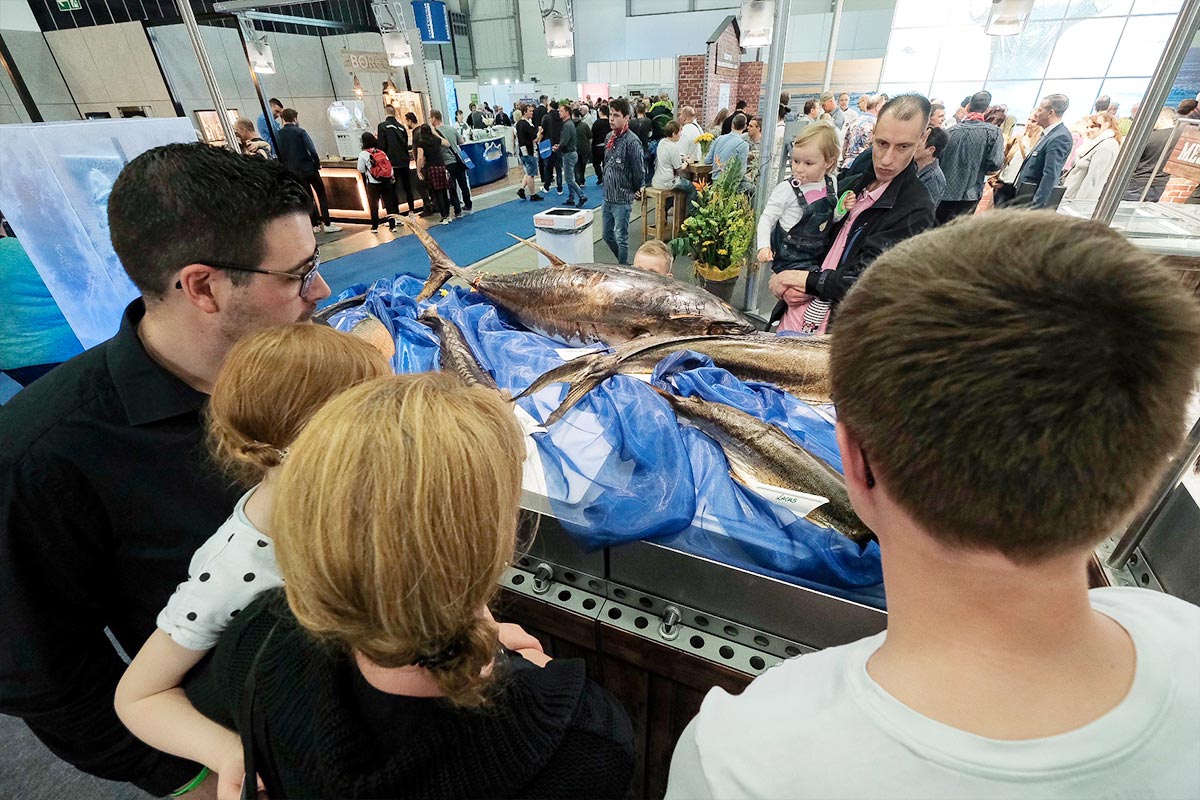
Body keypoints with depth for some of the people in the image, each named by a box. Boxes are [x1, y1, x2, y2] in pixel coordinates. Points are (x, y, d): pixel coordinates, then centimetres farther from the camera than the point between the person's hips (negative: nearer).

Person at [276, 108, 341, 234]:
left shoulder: (278, 135, 3)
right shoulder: (300, 131, -9)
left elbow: (279, 155, 4)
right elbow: (312, 150, -17)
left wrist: (288, 168, 14)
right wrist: (318, 164, -3)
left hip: (294, 172, 5)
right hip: (309, 168, -5)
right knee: (321, 195, 4)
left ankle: (315, 225, 12)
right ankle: (326, 224, -1)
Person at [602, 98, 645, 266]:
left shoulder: (632, 141, -15)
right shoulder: (609, 137, 8)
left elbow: (639, 170, -13)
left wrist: (636, 191, -1)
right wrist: (608, 185, 16)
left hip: (622, 199, -8)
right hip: (608, 197, 8)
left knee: (621, 238, -1)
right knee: (608, 236, 16)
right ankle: (624, 263, 34)